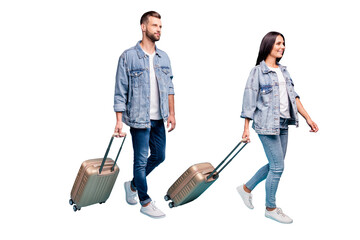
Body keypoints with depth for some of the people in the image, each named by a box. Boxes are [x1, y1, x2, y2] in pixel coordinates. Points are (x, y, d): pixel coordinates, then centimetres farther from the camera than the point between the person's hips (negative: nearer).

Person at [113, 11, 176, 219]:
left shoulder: (164, 57, 9)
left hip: (159, 119, 6)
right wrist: (119, 120, -11)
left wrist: (171, 113, 9)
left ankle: (133, 185, 37)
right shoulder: (129, 56, -8)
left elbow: (169, 87, 14)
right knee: (141, 160, 3)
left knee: (159, 156, 15)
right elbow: (120, 91, -7)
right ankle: (145, 202, 19)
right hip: (139, 119, -6)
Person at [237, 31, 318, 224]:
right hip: (266, 125, -8)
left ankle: (246, 188, 32)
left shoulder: (283, 71, 14)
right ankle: (271, 208, 14)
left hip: (282, 124, 8)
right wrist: (246, 128, -10)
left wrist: (307, 118, 9)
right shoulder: (257, 71, -7)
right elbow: (249, 102, -8)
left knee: (275, 165, 13)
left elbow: (293, 96, 14)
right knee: (277, 166, -3)